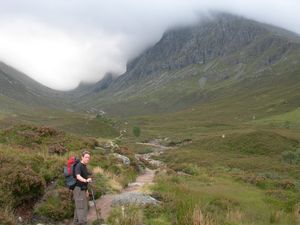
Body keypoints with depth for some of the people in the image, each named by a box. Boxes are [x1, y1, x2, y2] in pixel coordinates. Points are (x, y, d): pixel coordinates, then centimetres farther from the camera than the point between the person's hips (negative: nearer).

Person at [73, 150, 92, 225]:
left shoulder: (84, 166, 14)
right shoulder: (78, 166, -18)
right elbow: (78, 177, -35)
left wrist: (86, 190, 23)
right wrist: (86, 180, -53)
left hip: (82, 190, 10)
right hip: (79, 190, -10)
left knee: (79, 208, 12)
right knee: (82, 208, -12)